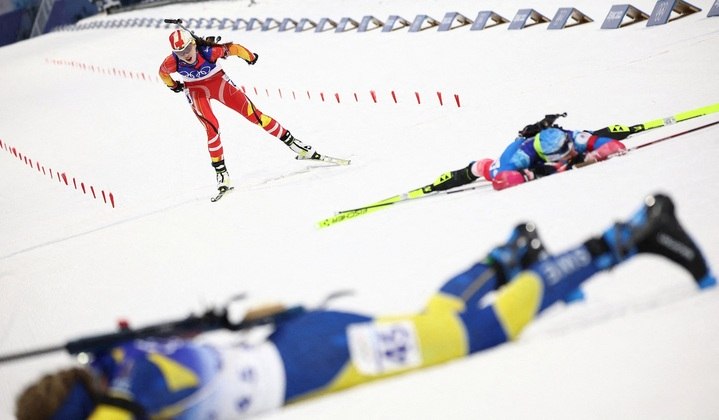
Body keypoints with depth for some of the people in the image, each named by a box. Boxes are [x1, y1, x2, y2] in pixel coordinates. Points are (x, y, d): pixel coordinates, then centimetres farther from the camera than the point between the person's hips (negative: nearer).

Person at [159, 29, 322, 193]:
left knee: (253, 113, -4)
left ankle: (291, 142, 5)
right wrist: (173, 86, 13)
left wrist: (250, 57, 2)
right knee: (211, 127, -19)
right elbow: (163, 72, -1)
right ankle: (220, 172, -7)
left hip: (218, 82, 0)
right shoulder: (172, 62, -26)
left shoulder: (208, 51, -32)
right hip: (196, 91, 0)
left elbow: (232, 48, -14)